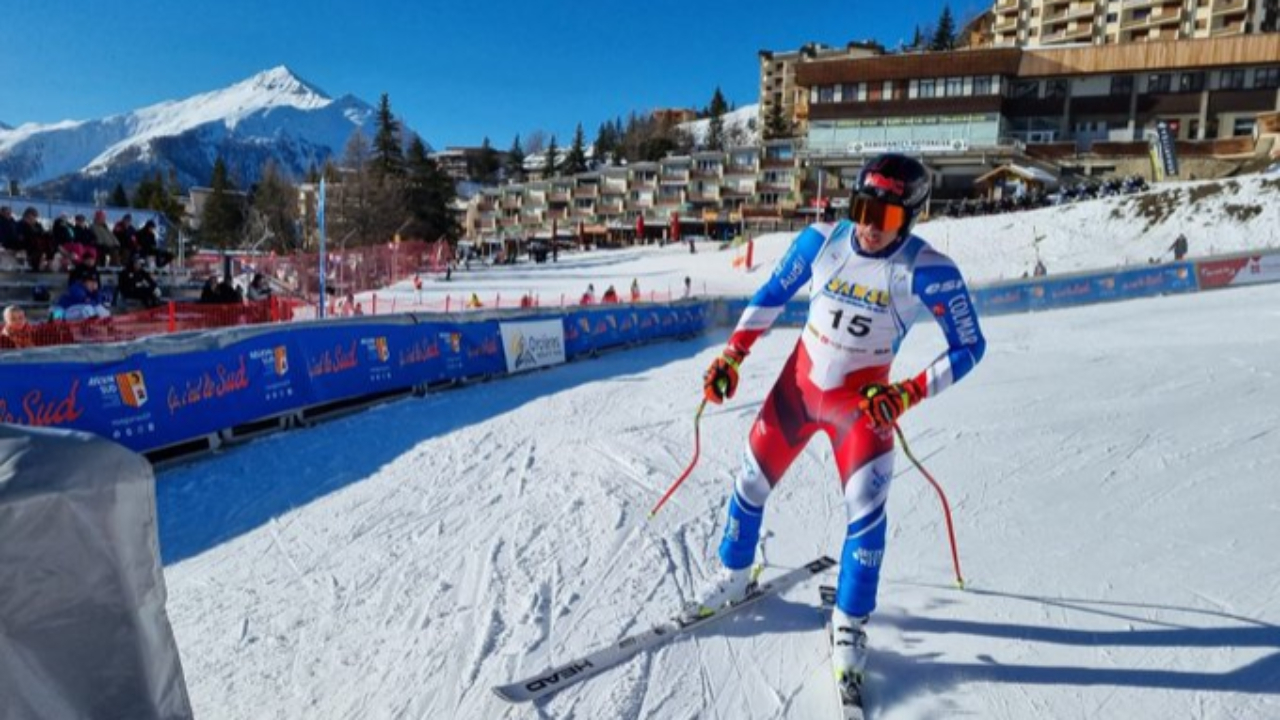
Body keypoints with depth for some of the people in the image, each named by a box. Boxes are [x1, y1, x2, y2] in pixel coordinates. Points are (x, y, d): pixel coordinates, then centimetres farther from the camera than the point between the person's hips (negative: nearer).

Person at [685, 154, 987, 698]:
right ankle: (733, 575, 36)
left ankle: (850, 622, 14)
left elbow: (969, 348, -12)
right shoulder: (821, 241, -14)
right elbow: (771, 296, 1)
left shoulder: (927, 272, -21)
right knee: (752, 480, 9)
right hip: (800, 380, 3)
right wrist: (733, 354, -6)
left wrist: (908, 393, -25)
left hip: (864, 399, -2)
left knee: (865, 506, -12)